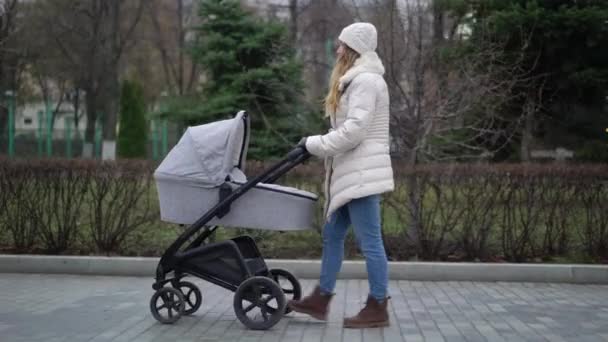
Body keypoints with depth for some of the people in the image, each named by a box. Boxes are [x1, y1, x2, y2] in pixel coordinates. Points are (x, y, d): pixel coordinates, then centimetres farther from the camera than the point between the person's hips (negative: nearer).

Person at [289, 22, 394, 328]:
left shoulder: (366, 80, -12)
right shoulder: (356, 79, 20)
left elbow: (354, 131, -21)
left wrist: (313, 144, -13)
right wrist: (318, 145, 11)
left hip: (362, 174, -11)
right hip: (351, 173, 11)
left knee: (369, 242, -4)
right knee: (332, 235, 13)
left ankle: (377, 309, 3)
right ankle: (320, 300, 20)